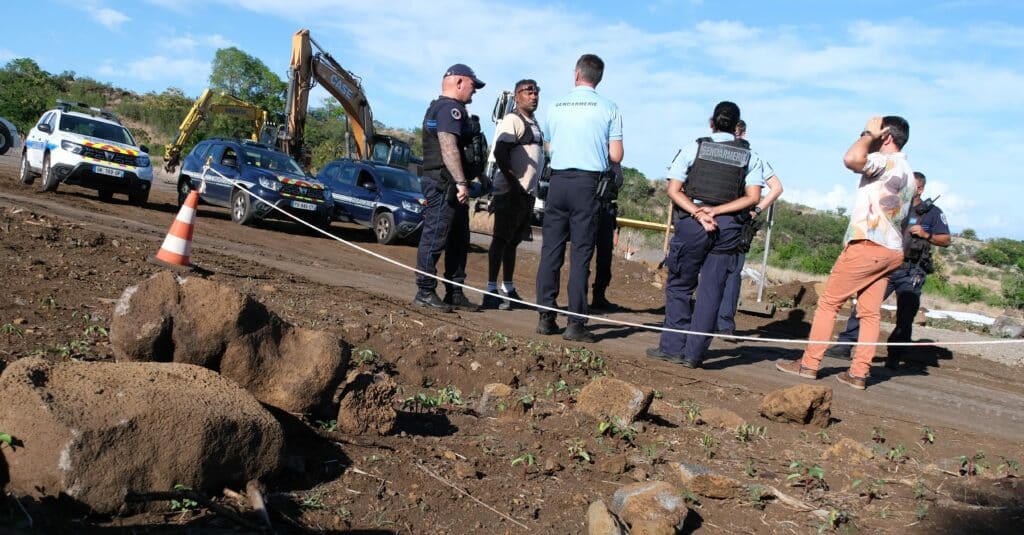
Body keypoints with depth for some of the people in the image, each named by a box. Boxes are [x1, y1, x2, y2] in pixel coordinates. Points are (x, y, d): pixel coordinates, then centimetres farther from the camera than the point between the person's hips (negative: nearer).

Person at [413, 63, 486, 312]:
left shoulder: (438, 107, 23)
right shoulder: (451, 108, -11)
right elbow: (449, 147, -23)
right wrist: (461, 182, -26)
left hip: (449, 186, 11)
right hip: (444, 184, -11)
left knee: (459, 241, 13)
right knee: (435, 238, -6)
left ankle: (455, 293, 18)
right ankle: (425, 292, -1)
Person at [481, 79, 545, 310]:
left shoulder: (534, 125, 21)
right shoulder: (512, 120, -8)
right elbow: (500, 153, -18)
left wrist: (531, 191, 16)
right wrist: (514, 184, -21)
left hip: (527, 193, 9)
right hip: (510, 192, -9)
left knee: (513, 241, 13)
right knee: (501, 239, -8)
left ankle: (508, 289, 21)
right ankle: (491, 291, -8)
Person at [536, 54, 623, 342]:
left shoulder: (556, 106, 8)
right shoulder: (608, 109, -1)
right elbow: (616, 156, -3)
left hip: (558, 181, 3)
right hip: (588, 183, -3)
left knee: (551, 250, 7)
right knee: (581, 254, -1)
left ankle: (546, 317, 9)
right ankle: (575, 323, 0)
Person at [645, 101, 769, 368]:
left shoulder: (694, 148, 4)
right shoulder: (750, 156, 8)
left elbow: (674, 190, -3)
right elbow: (752, 197, -1)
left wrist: (698, 213, -10)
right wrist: (717, 211, -6)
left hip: (692, 224, -1)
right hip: (728, 228, 1)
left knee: (679, 285, 10)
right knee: (711, 291, 5)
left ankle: (673, 347, 9)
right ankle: (694, 353, 6)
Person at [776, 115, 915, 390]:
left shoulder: (887, 161, -10)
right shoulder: (906, 171, 21)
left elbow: (852, 158, -29)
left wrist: (869, 134, -12)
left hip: (867, 246, -9)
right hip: (891, 250, 9)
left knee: (828, 302, -2)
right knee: (870, 313, 6)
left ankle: (809, 364, 1)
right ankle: (859, 373, 5)